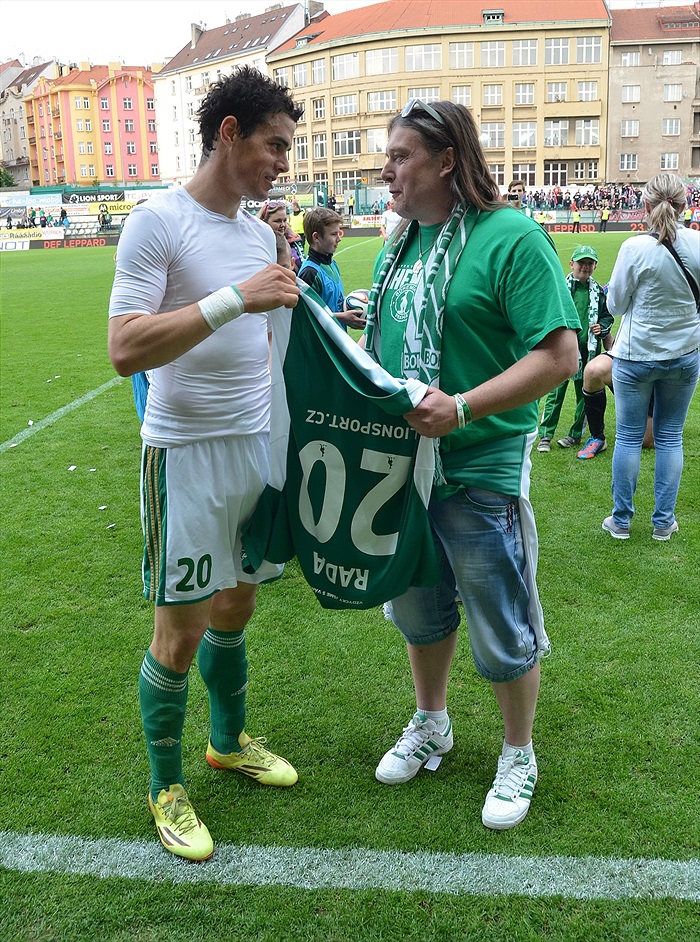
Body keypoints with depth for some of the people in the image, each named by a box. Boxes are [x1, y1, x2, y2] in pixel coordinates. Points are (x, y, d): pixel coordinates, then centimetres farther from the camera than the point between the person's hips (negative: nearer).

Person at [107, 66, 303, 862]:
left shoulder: (259, 231, 10)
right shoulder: (158, 221, -12)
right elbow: (125, 350, -22)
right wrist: (235, 298, -29)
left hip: (257, 442, 7)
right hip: (187, 452, -7)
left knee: (236, 606, 18)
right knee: (181, 627, 2)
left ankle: (230, 741, 39)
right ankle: (165, 787, 22)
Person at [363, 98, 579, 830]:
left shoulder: (511, 238, -15)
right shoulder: (399, 246, 8)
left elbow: (559, 355, -21)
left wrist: (461, 408, -29)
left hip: (480, 472, -7)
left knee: (501, 630, 9)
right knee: (419, 609, 22)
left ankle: (518, 755, 33)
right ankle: (430, 723, 46)